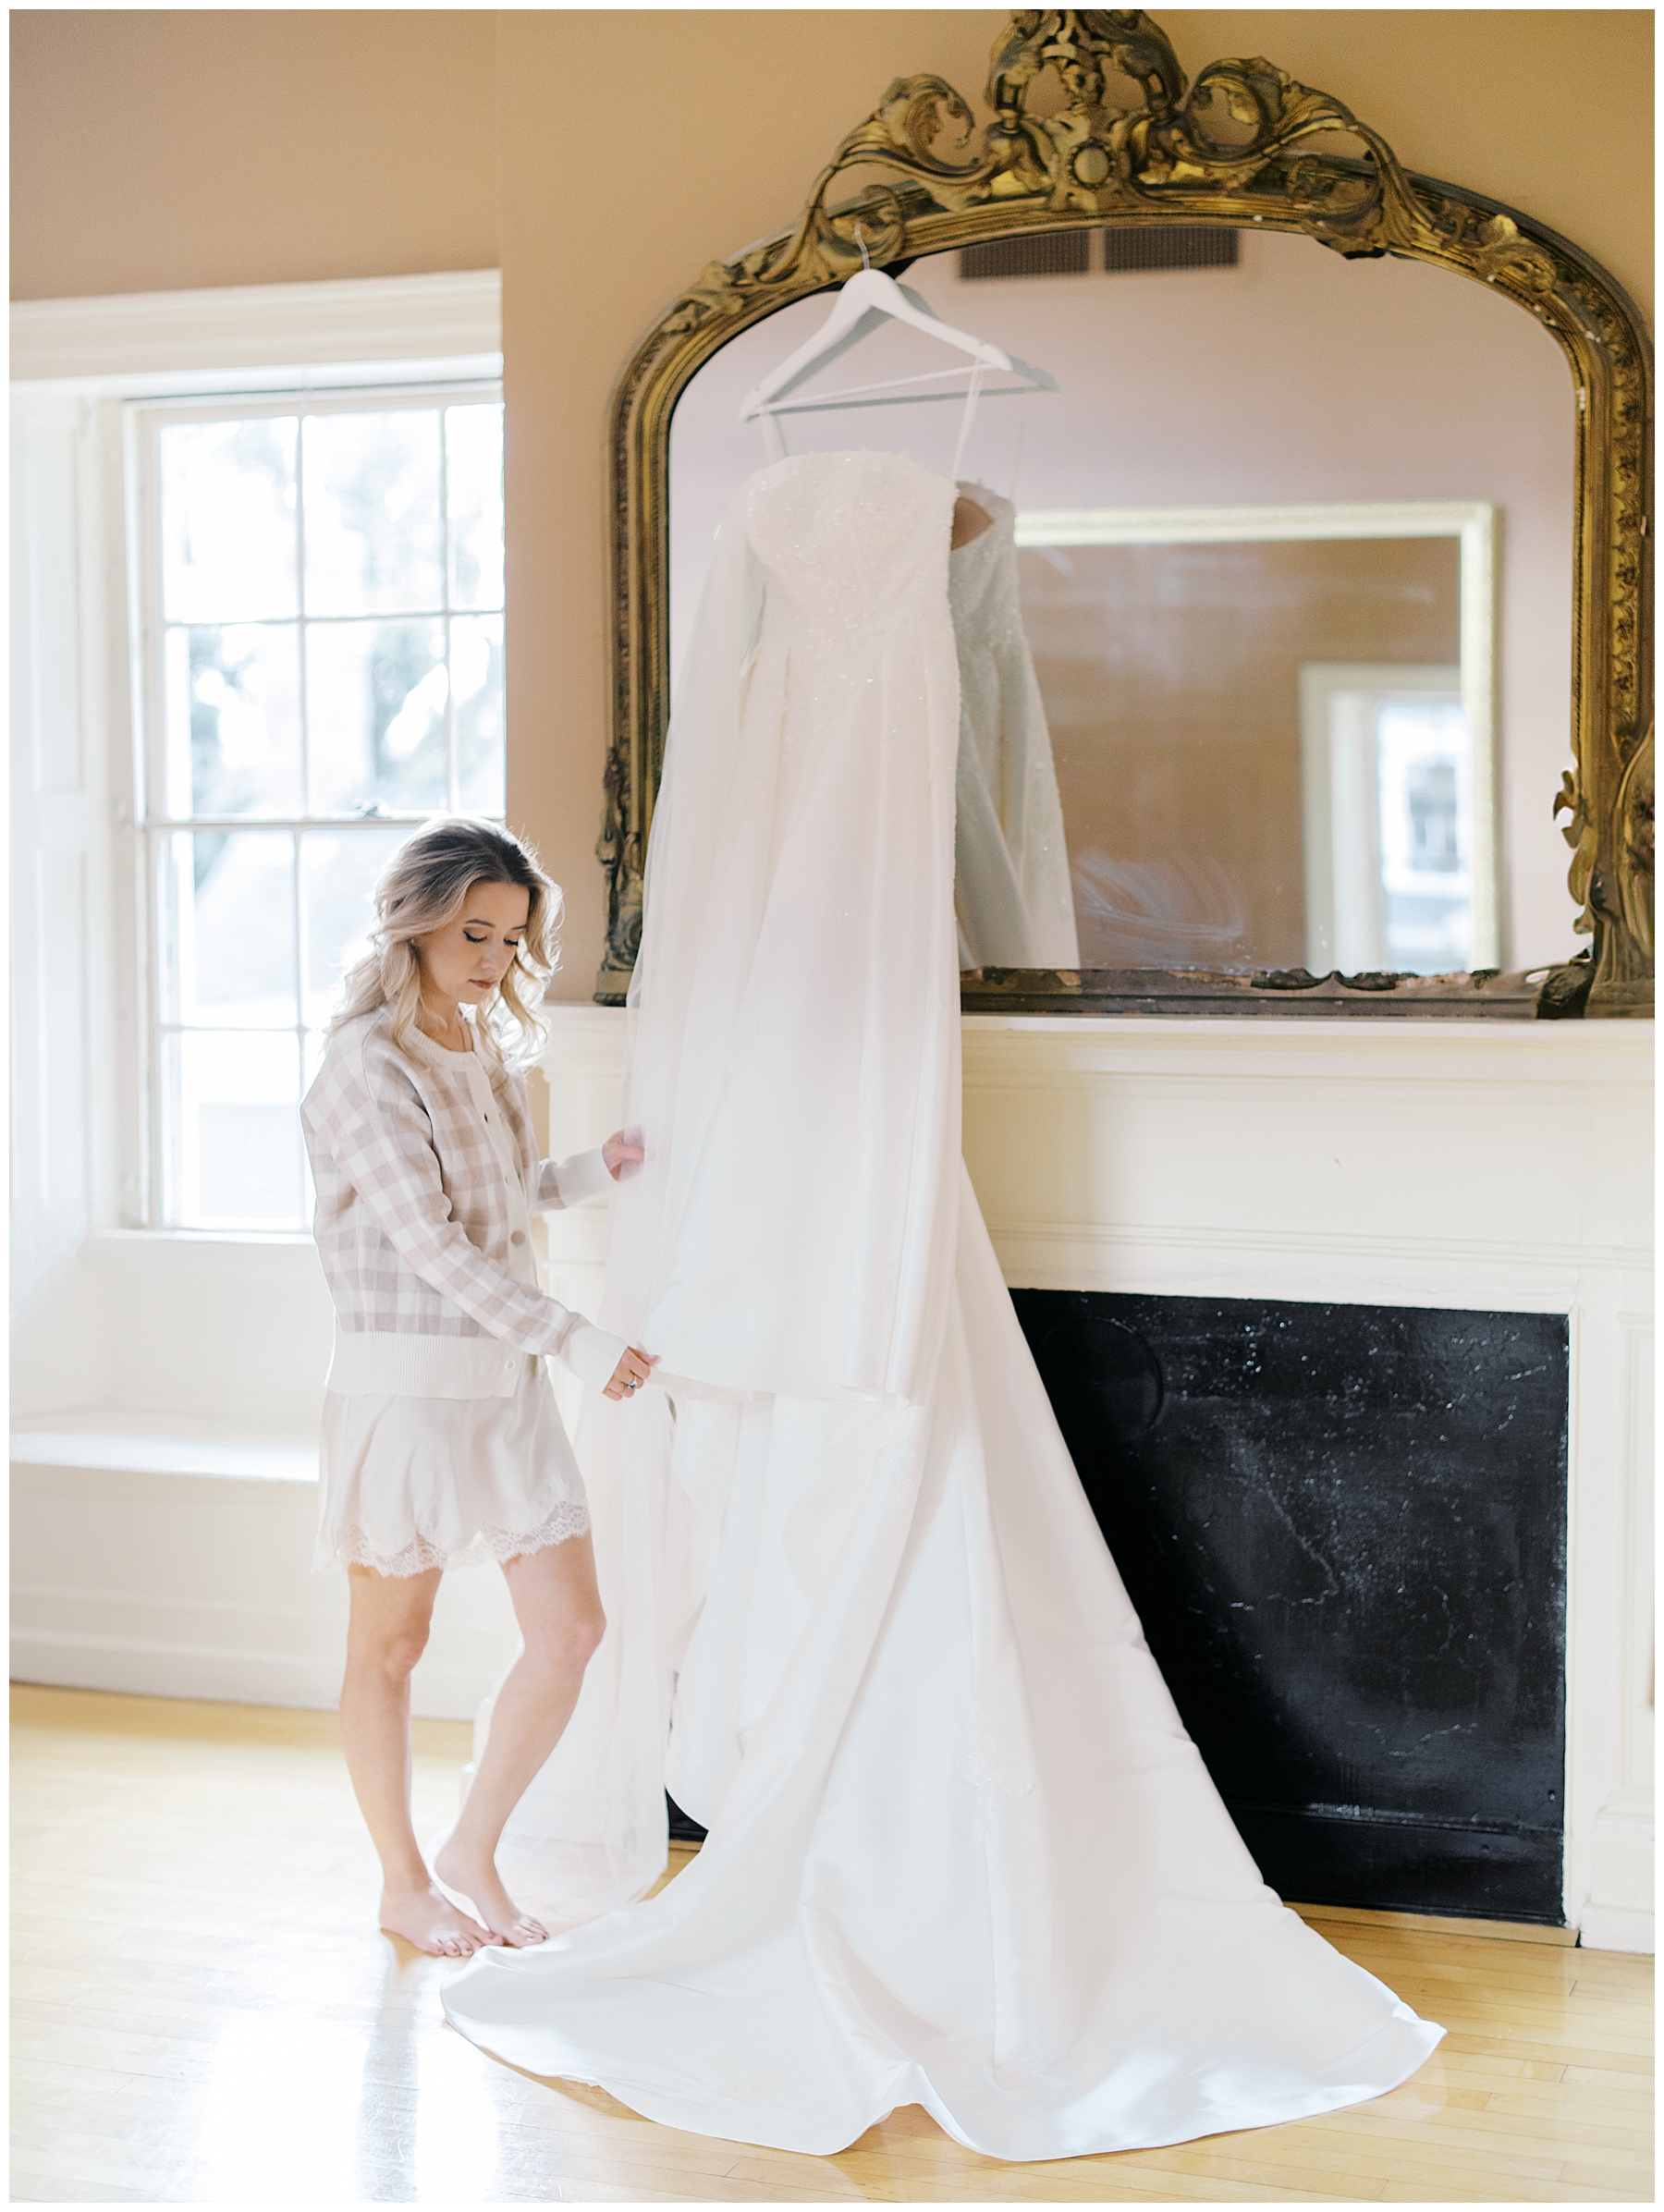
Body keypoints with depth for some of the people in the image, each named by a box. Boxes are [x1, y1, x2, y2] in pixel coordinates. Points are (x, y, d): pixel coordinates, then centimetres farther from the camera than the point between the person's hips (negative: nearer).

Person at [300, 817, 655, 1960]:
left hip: (508, 1383, 7)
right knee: (392, 1642, 9)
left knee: (572, 1628, 4)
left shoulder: (488, 1050, 10)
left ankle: (474, 1852, 21)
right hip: (406, 1384, -7)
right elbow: (432, 1244, -21)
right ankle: (404, 1883, 25)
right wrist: (578, 1341, -24)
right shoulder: (367, 1067, -15)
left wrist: (598, 1169, 8)